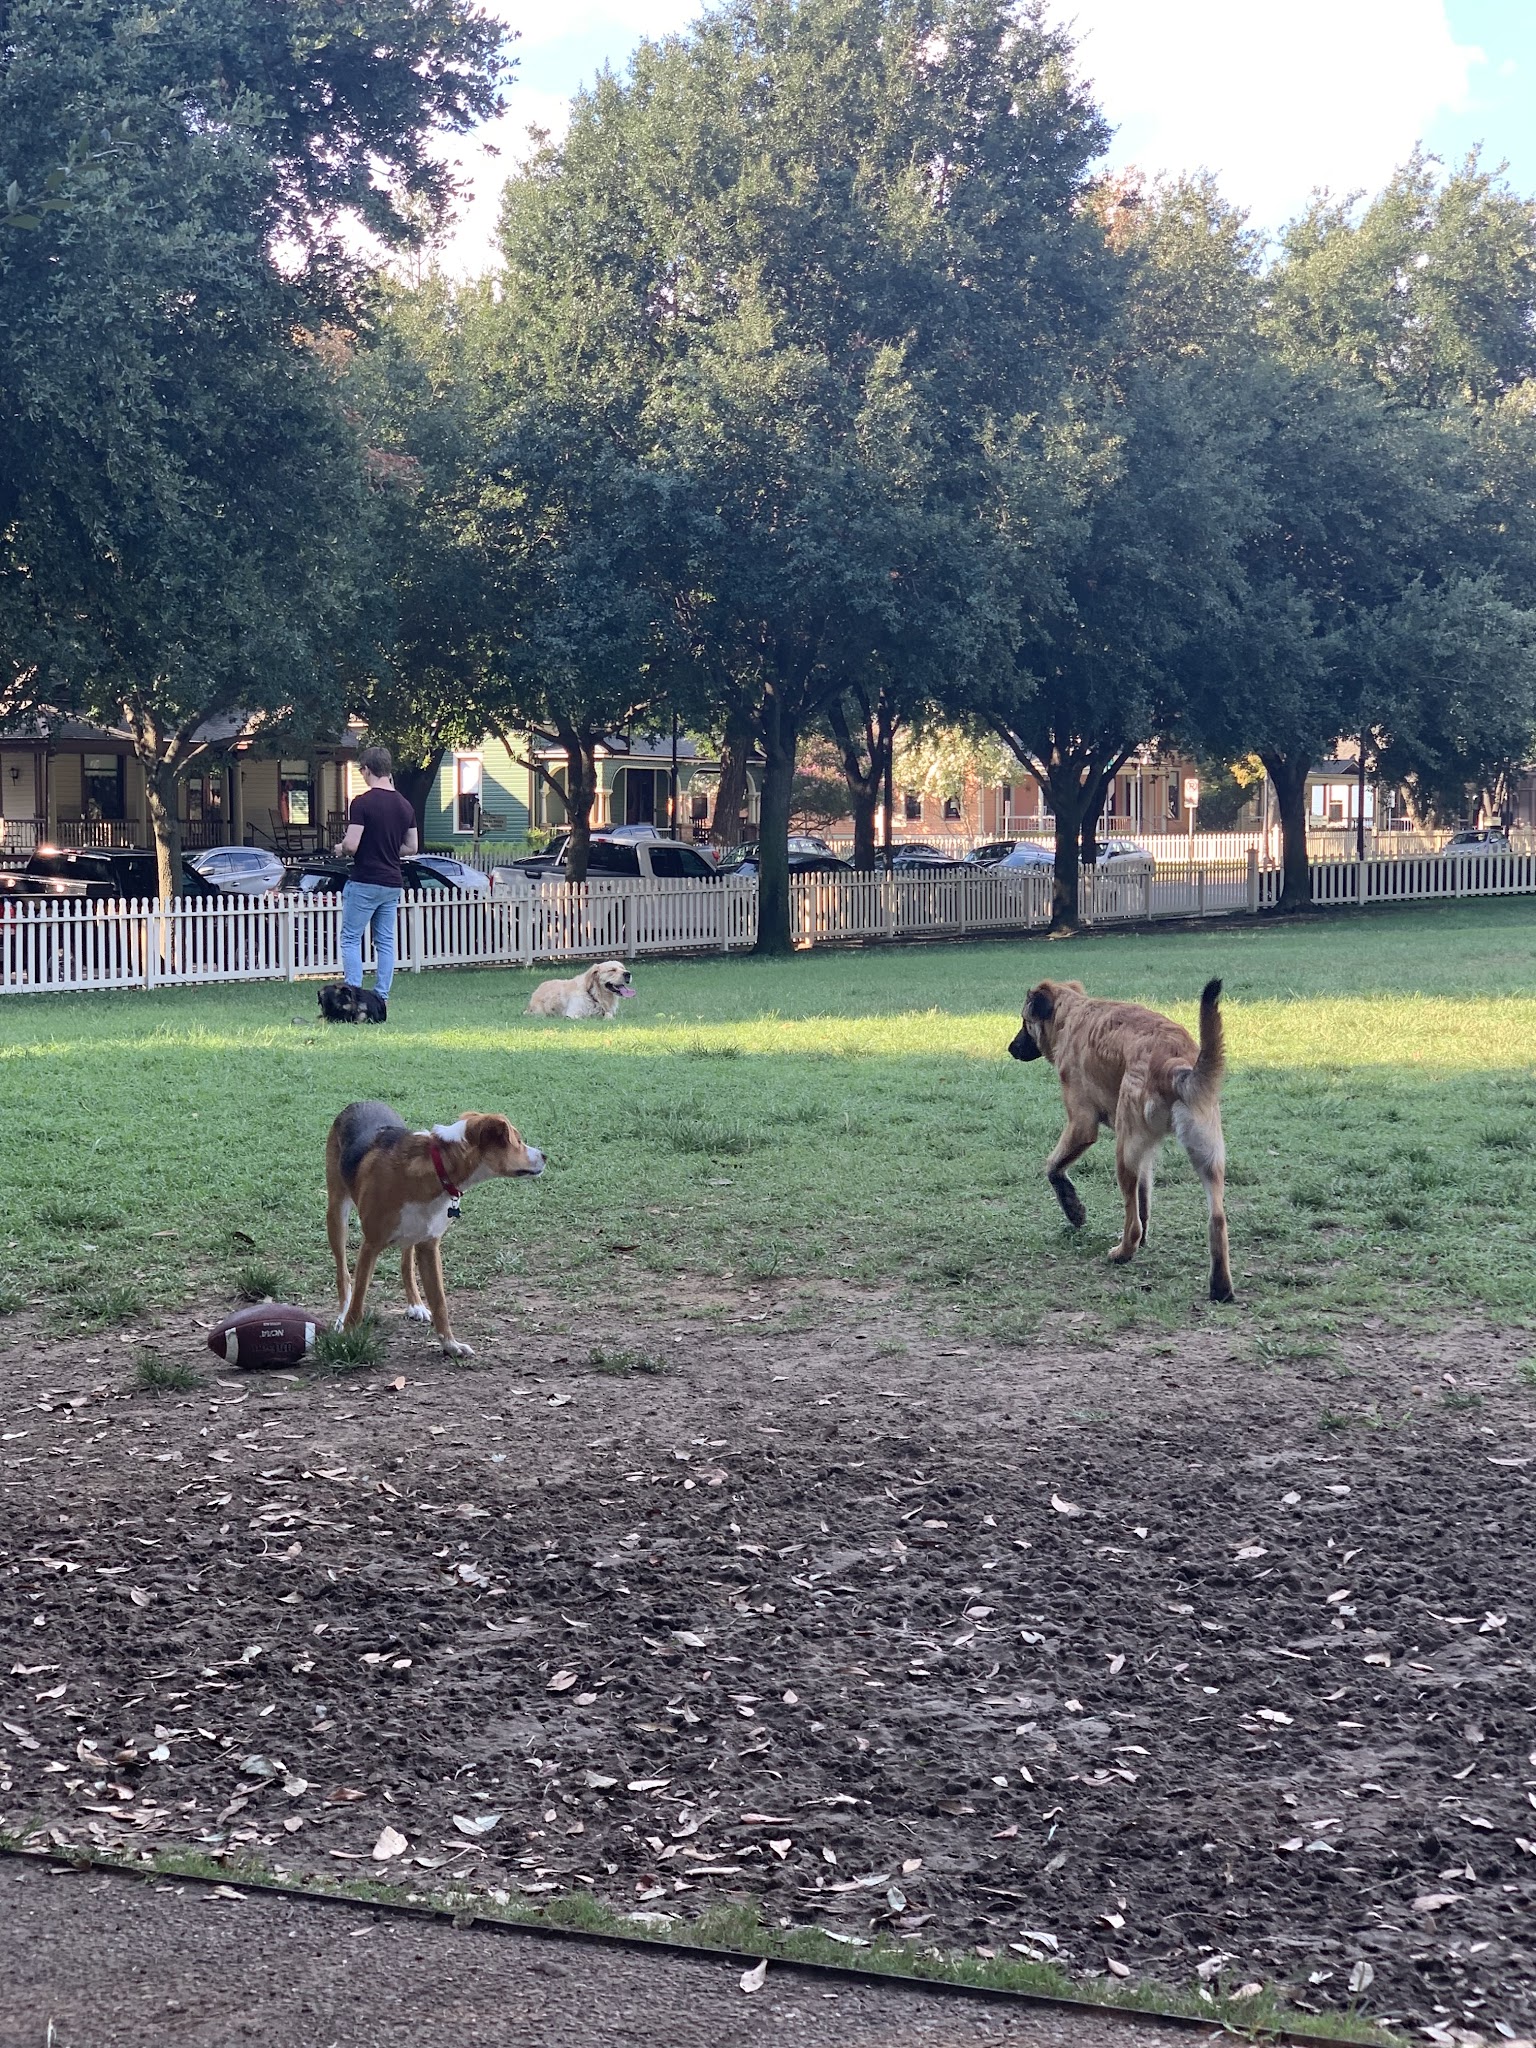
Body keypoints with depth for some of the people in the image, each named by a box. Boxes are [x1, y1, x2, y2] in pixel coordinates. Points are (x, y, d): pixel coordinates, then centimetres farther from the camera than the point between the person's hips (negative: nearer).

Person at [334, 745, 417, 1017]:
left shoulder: (362, 803, -14)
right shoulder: (405, 806, 7)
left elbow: (351, 844, -18)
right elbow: (411, 847, 13)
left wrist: (340, 848, 3)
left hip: (365, 882, -6)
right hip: (393, 883, 6)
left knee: (351, 938, 1)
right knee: (385, 941, 9)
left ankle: (353, 992, -7)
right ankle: (382, 997, 8)